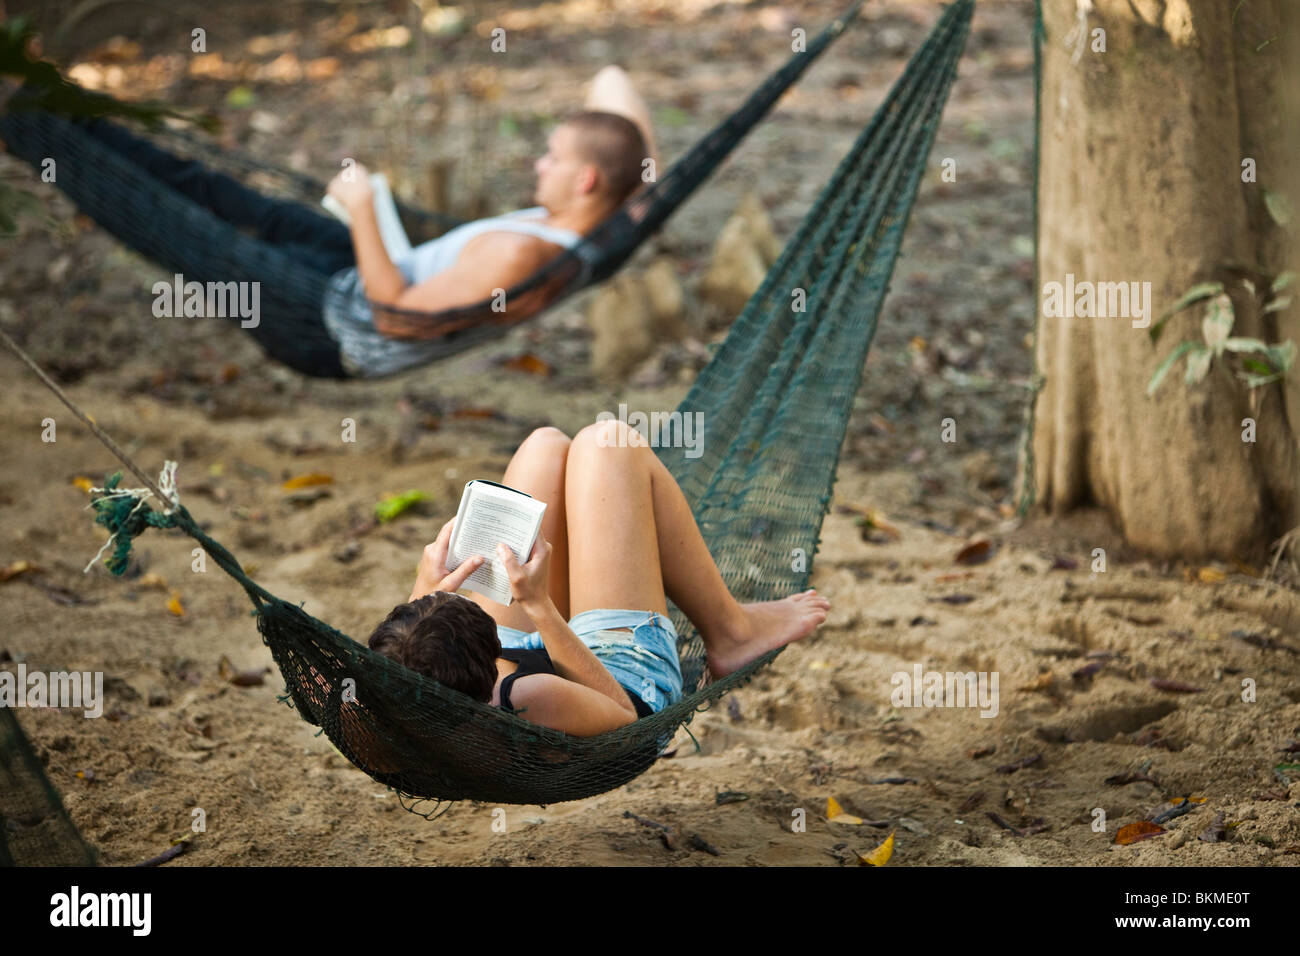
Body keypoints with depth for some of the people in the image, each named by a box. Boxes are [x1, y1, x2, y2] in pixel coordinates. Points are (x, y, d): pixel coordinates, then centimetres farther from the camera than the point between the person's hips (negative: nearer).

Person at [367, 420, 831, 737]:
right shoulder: (531, 700, -49)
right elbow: (623, 712, -25)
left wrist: (424, 590, -21)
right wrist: (540, 606, -33)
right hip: (628, 671, -5)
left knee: (548, 445, 11)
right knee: (607, 443, -1)